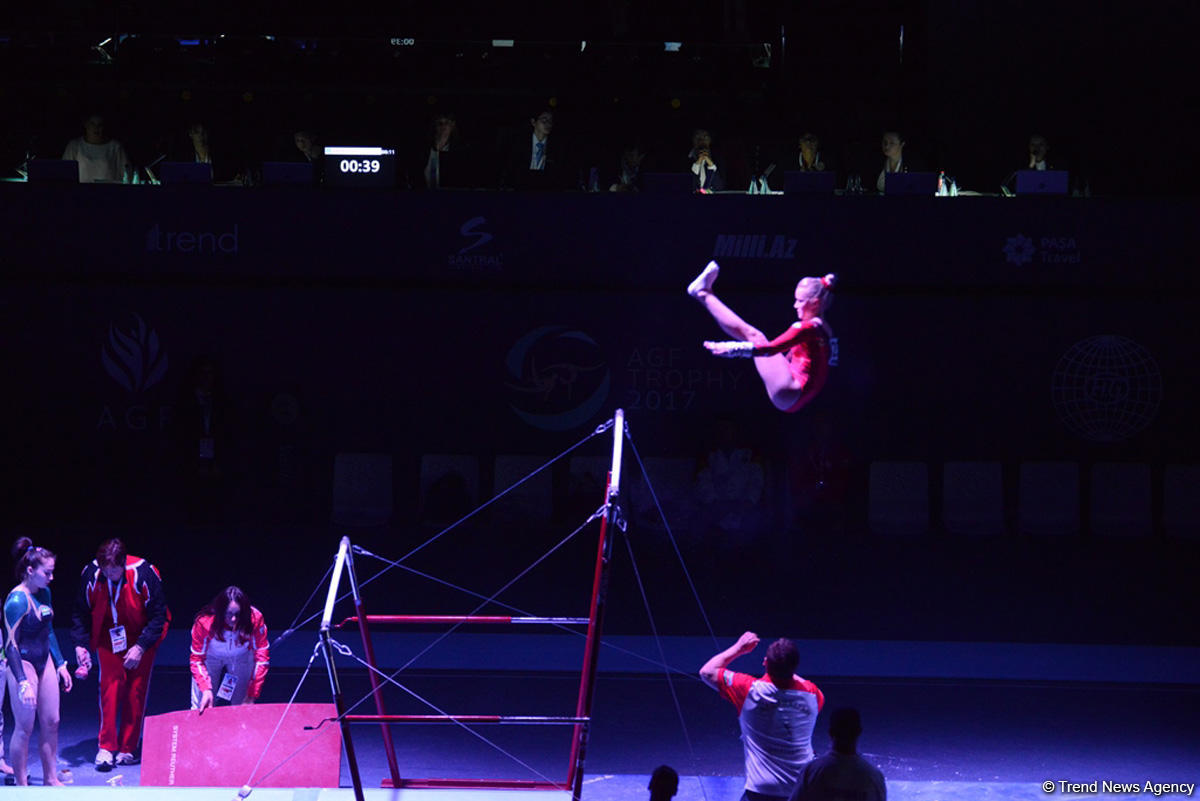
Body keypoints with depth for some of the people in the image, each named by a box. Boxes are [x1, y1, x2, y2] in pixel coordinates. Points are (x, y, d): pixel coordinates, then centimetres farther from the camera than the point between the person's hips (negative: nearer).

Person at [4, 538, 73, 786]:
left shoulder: (44, 593, 6)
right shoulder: (17, 600, -19)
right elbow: (10, 644, -20)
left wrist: (60, 664, 19)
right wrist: (23, 682, -25)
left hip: (44, 661, 8)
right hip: (23, 663, -8)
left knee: (51, 722, 10)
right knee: (25, 727, -2)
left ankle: (51, 778, 20)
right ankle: (21, 785, 7)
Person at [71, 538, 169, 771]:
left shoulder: (143, 574, -26)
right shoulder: (91, 575, -19)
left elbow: (158, 615, -16)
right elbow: (81, 613, -3)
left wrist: (141, 647, -21)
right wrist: (80, 644, -13)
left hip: (141, 636, -2)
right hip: (108, 636, 2)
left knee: (136, 690, -2)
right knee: (110, 685, -10)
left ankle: (128, 748, 7)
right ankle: (106, 747, -6)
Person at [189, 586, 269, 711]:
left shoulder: (255, 619, -32)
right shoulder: (204, 622, -34)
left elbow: (262, 658, -24)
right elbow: (197, 660, -25)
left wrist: (252, 695, -28)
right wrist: (206, 690, -40)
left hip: (242, 658, 1)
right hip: (211, 658, -1)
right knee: (201, 708, -5)